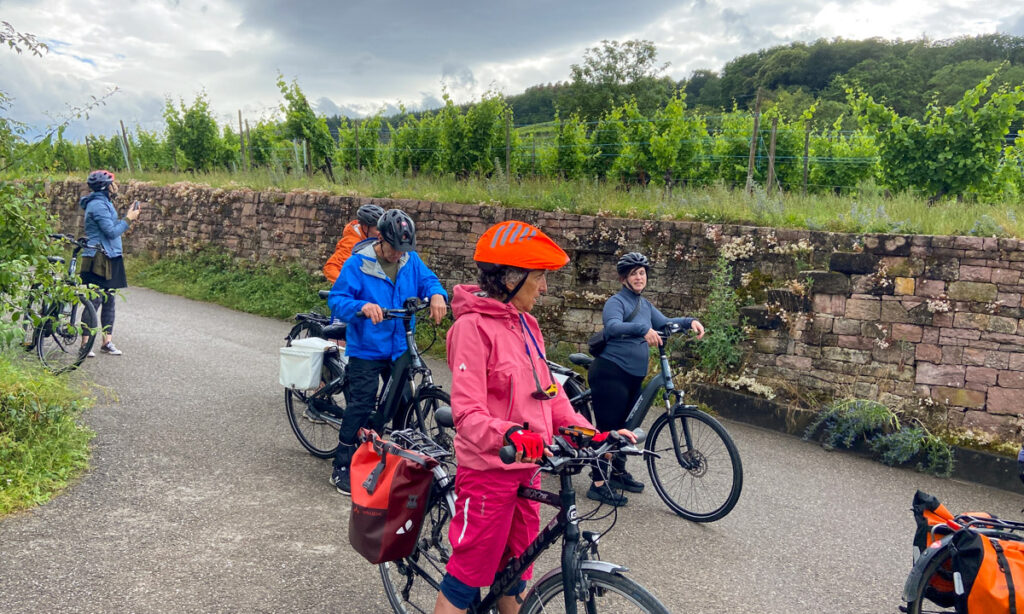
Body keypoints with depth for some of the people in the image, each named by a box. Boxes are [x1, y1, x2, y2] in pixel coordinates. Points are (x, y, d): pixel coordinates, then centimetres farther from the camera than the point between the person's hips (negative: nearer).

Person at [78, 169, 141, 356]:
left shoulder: (104, 203, 17)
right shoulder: (98, 205, -14)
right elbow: (111, 232, -19)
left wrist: (128, 217, 10)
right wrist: (129, 219, -9)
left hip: (109, 258, 10)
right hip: (98, 259, -10)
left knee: (109, 300, 11)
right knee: (95, 301, -7)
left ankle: (107, 342, 16)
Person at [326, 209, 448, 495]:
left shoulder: (411, 261, 2)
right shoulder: (357, 264, -13)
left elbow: (428, 279, 6)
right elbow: (336, 299, -15)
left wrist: (437, 295, -19)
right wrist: (362, 307, -35)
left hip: (399, 348, 5)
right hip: (366, 349, -5)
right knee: (361, 405, -5)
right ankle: (342, 468, 8)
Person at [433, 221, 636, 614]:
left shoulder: (526, 325, 9)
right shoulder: (473, 326, -16)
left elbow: (550, 394, 11)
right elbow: (468, 411, -24)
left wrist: (593, 434, 1)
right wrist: (508, 435, -42)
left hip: (526, 468, 8)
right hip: (489, 469, -8)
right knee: (466, 580, 4)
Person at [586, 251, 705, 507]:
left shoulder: (645, 305, 15)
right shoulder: (616, 302, -11)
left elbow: (664, 322, 16)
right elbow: (613, 326, -29)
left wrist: (690, 321, -2)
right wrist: (643, 328, -45)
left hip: (634, 375, 8)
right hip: (611, 372, -8)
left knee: (625, 425, 18)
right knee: (608, 428, -7)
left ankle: (618, 472, 34)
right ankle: (598, 484, -1)